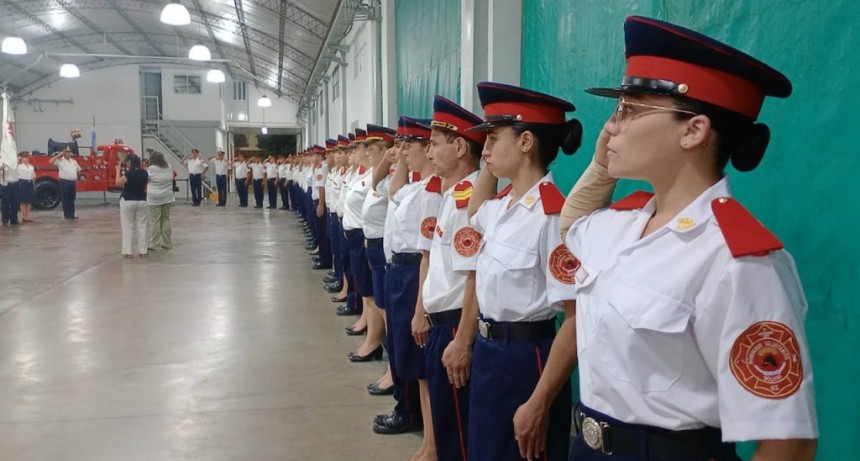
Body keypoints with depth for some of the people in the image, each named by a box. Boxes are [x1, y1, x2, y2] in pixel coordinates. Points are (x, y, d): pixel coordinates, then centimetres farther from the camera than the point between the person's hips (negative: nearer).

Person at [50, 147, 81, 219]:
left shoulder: (74, 161, 15)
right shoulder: (60, 161, -2)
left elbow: (78, 170, 22)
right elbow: (51, 161, -17)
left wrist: (76, 181, 17)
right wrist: (58, 155, -14)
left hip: (73, 182, 5)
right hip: (64, 182, -5)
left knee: (72, 200, 9)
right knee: (65, 199, -2)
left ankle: (72, 215, 13)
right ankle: (67, 215, 1)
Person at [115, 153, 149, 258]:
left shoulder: (129, 173, -16)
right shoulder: (144, 173, 2)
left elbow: (118, 183, -13)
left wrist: (118, 171, -3)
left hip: (128, 201, -5)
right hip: (142, 201, 5)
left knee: (128, 227, 2)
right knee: (141, 226, 8)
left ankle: (128, 251, 1)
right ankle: (142, 250, 10)